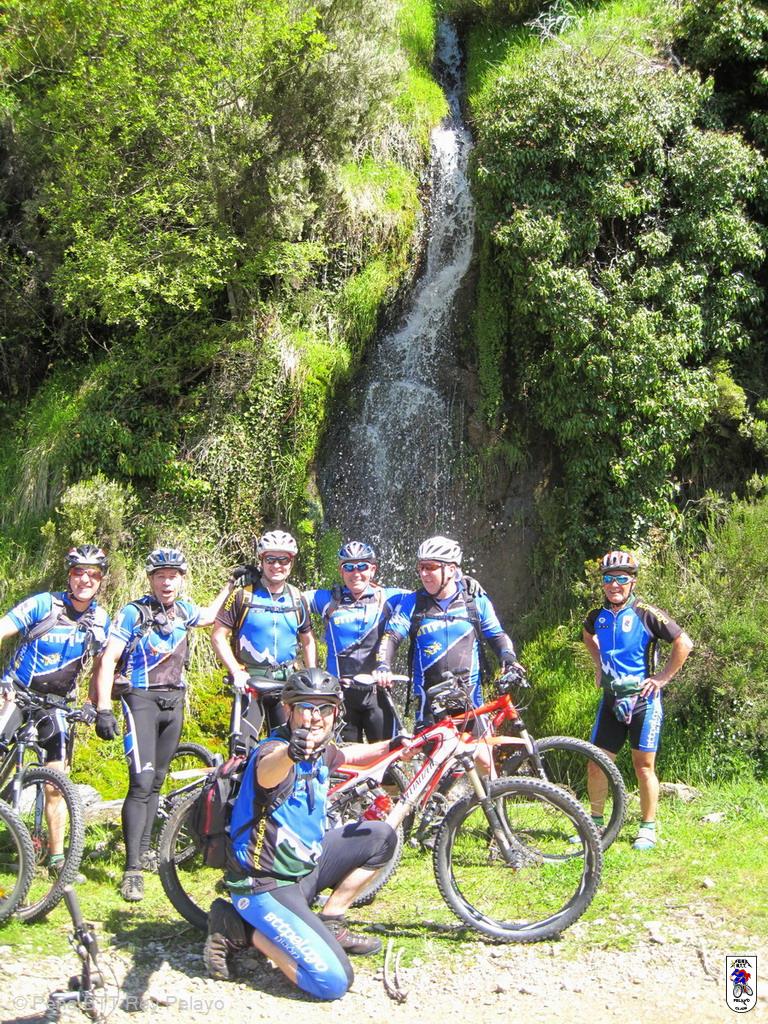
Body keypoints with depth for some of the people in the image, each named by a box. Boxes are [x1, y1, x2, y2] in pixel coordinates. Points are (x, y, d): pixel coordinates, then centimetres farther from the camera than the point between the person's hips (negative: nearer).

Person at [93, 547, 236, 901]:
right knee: (141, 782, -15)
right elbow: (108, 660, -14)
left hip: (174, 701, 6)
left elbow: (209, 616, 31)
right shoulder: (133, 613, -10)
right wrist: (103, 708, -22)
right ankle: (132, 869, -14)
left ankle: (143, 850, 24)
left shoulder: (184, 610, 7)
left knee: (156, 781, 12)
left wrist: (228, 587, 27)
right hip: (142, 699, -6)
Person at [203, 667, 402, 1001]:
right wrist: (289, 753, -75)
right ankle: (238, 929, -2)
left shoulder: (320, 751, 2)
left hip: (305, 865, 9)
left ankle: (329, 923, 16)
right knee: (332, 981, -19)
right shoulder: (274, 750, -24)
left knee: (380, 836, 9)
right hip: (267, 886, -9)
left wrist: (389, 746, 7)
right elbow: (266, 770, -51)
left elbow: (349, 754, 27)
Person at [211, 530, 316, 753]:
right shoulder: (243, 595, -5)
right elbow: (218, 636, -6)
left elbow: (308, 641, 15)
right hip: (250, 681, -3)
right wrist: (236, 672, -16)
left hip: (286, 682, 3)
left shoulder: (297, 599, 7)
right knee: (242, 747, -10)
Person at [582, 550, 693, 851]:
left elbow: (684, 643, -13)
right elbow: (588, 636, 29)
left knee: (643, 765, 0)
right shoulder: (598, 616, 4)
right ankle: (595, 823, 17)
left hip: (642, 699, -5)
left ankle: (648, 829, 12)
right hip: (611, 699, 5)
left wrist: (662, 678, -10)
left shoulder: (645, 614, -12)